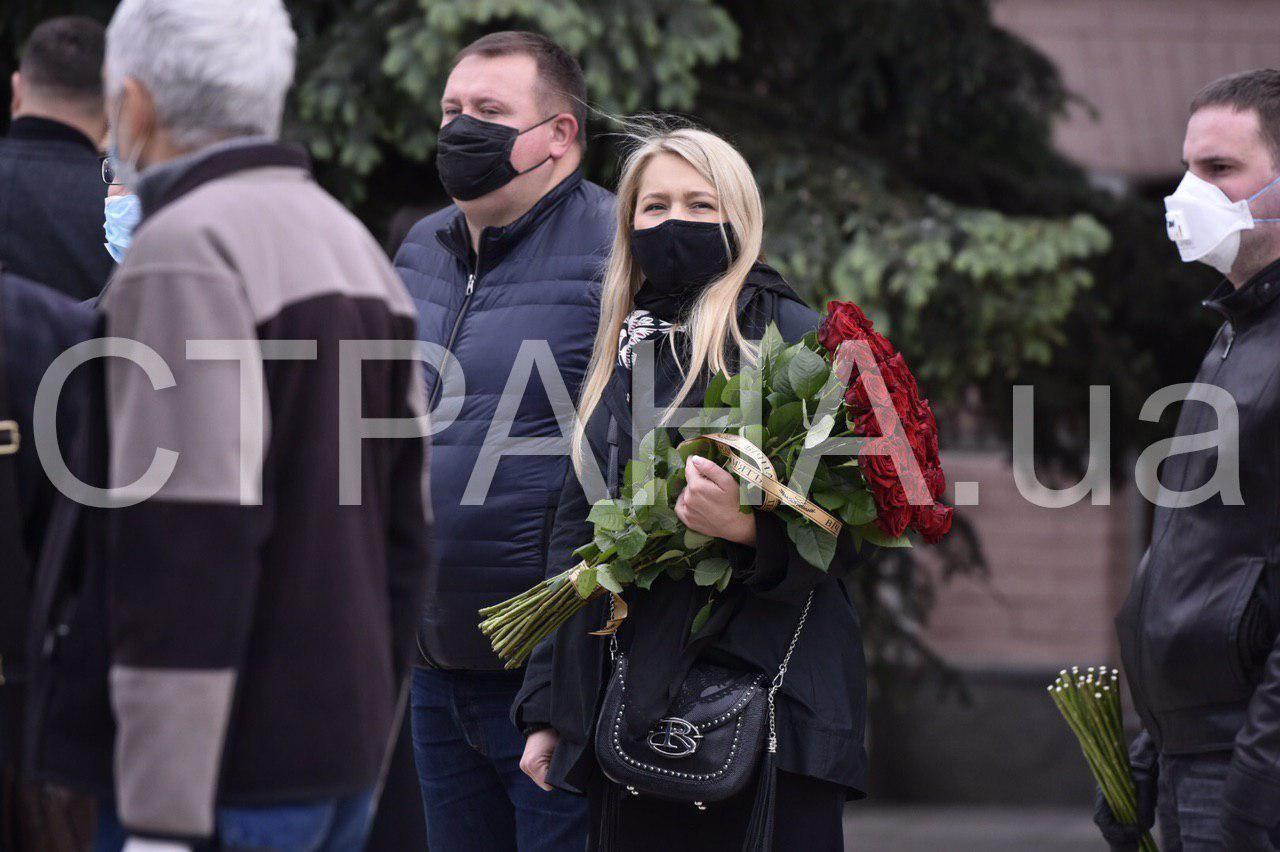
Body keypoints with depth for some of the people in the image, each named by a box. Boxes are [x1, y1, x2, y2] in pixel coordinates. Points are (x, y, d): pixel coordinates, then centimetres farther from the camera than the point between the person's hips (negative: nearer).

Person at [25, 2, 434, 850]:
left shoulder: (185, 256, -12)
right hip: (341, 759, 9)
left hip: (227, 773, -9)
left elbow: (192, 548, -20)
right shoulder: (353, 247, 15)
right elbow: (402, 531, 17)